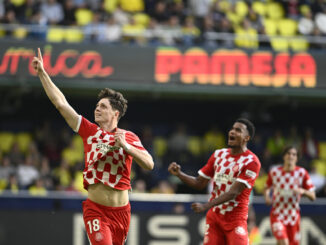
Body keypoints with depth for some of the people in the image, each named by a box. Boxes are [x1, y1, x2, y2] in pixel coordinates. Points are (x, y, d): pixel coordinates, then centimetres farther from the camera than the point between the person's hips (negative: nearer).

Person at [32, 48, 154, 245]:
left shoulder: (129, 137, 3)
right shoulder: (90, 131, 5)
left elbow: (149, 164, -8)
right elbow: (61, 103, 5)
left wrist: (126, 146, -20)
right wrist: (42, 73, 4)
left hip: (121, 211, 1)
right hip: (95, 210, -1)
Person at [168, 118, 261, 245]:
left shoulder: (251, 162, -11)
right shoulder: (219, 154, 9)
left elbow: (234, 192, -20)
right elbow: (200, 183, 13)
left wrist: (206, 206, -27)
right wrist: (179, 174, -5)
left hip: (235, 220, -5)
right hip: (214, 217, 5)